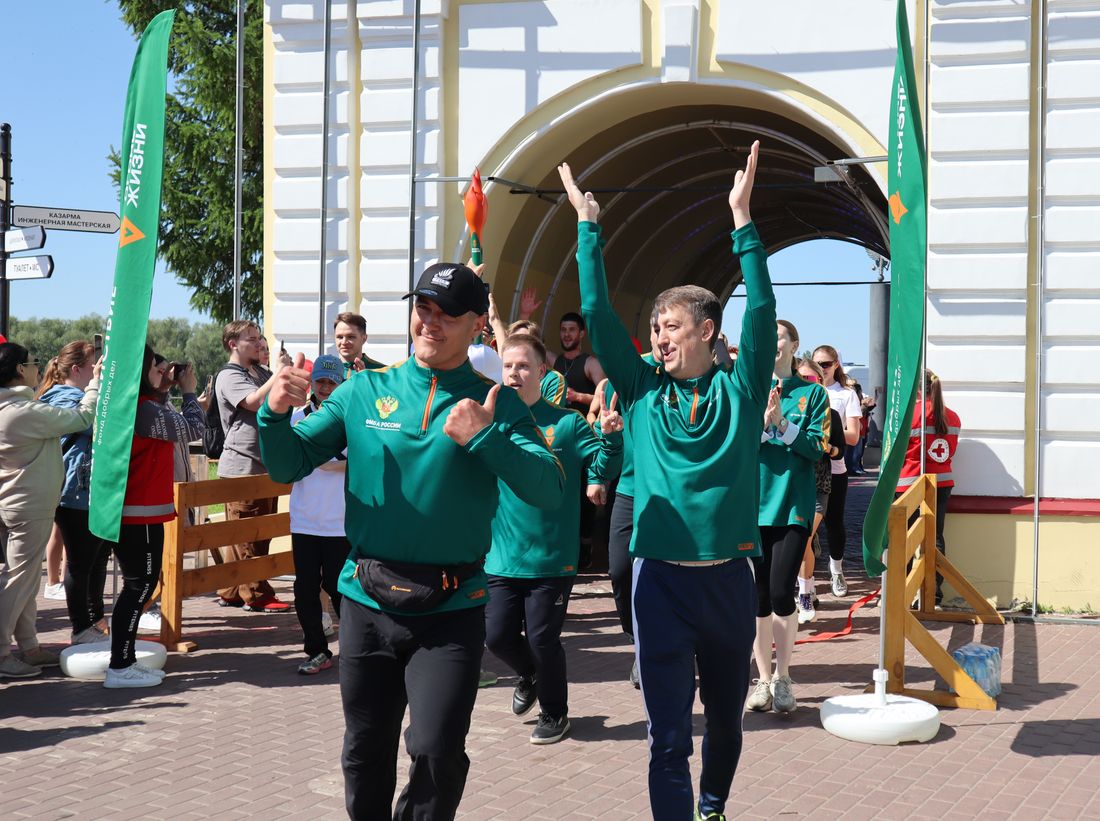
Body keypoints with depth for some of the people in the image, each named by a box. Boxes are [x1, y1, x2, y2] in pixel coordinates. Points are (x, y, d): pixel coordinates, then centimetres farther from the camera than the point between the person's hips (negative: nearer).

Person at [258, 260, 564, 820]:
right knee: (365, 755, 14)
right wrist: (277, 413, -14)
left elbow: (548, 490, -13)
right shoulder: (365, 391, 4)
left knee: (437, 752, -12)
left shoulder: (497, 404, -2)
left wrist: (487, 438, -27)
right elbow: (288, 466, 5)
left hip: (450, 610, -2)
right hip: (367, 604, 2)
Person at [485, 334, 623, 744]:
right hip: (502, 554, 3)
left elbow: (603, 469, -8)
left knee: (542, 639, 4)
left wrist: (609, 436, -27)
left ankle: (554, 712, 27)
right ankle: (530, 675, 41)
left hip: (553, 556, -3)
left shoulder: (566, 423, -5)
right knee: (497, 634, 8)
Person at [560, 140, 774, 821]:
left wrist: (743, 220, -13)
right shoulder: (643, 391, 3)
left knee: (726, 717, 19)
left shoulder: (741, 392, 0)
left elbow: (763, 313, -10)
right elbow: (599, 315, 0)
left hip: (729, 578, 1)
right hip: (661, 578, -1)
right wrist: (588, 228, -1)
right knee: (668, 733, -3)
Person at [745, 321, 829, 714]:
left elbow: (816, 448, -5)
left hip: (793, 504, -1)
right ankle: (764, 678, 16)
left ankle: (782, 677, 9)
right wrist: (763, 420, -17)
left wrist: (782, 422, -18)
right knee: (758, 595, 4)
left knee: (781, 593, -7)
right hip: (754, 502, 2)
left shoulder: (812, 393, 4)